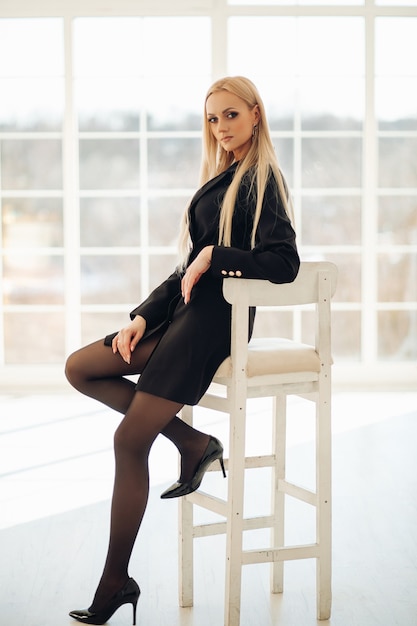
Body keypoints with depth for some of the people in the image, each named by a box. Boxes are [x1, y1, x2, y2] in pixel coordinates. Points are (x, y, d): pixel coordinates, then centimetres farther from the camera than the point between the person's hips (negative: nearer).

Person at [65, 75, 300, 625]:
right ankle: (191, 441, 4)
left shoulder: (262, 180, -8)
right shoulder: (221, 179, 18)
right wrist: (143, 316, 8)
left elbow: (284, 263, -16)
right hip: (185, 311, 9)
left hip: (216, 318, -9)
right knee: (80, 369, 5)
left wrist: (215, 256, -18)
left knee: (130, 440, -12)